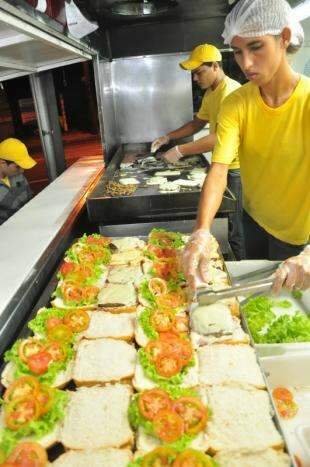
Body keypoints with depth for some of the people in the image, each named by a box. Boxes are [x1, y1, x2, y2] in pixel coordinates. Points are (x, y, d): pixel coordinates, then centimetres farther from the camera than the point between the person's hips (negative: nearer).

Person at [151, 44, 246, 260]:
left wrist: (180, 150, -26)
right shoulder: (210, 93, 12)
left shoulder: (230, 92, -20)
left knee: (233, 226, -1)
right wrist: (168, 137, 10)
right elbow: (197, 123, 21)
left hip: (235, 167, -9)